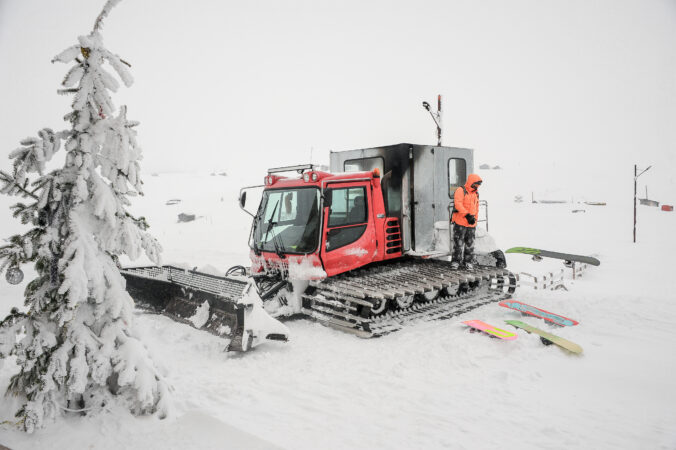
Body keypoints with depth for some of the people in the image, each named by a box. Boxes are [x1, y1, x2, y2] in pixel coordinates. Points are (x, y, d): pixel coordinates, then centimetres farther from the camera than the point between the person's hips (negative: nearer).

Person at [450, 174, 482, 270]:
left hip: (471, 223, 6)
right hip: (460, 222, -6)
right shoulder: (460, 191, -6)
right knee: (458, 243, -2)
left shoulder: (476, 193, 16)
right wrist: (467, 215, -25)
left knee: (470, 244, 7)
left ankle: (469, 262, 14)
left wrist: (475, 218, 16)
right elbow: (458, 204, -18)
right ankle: (455, 262, 5)